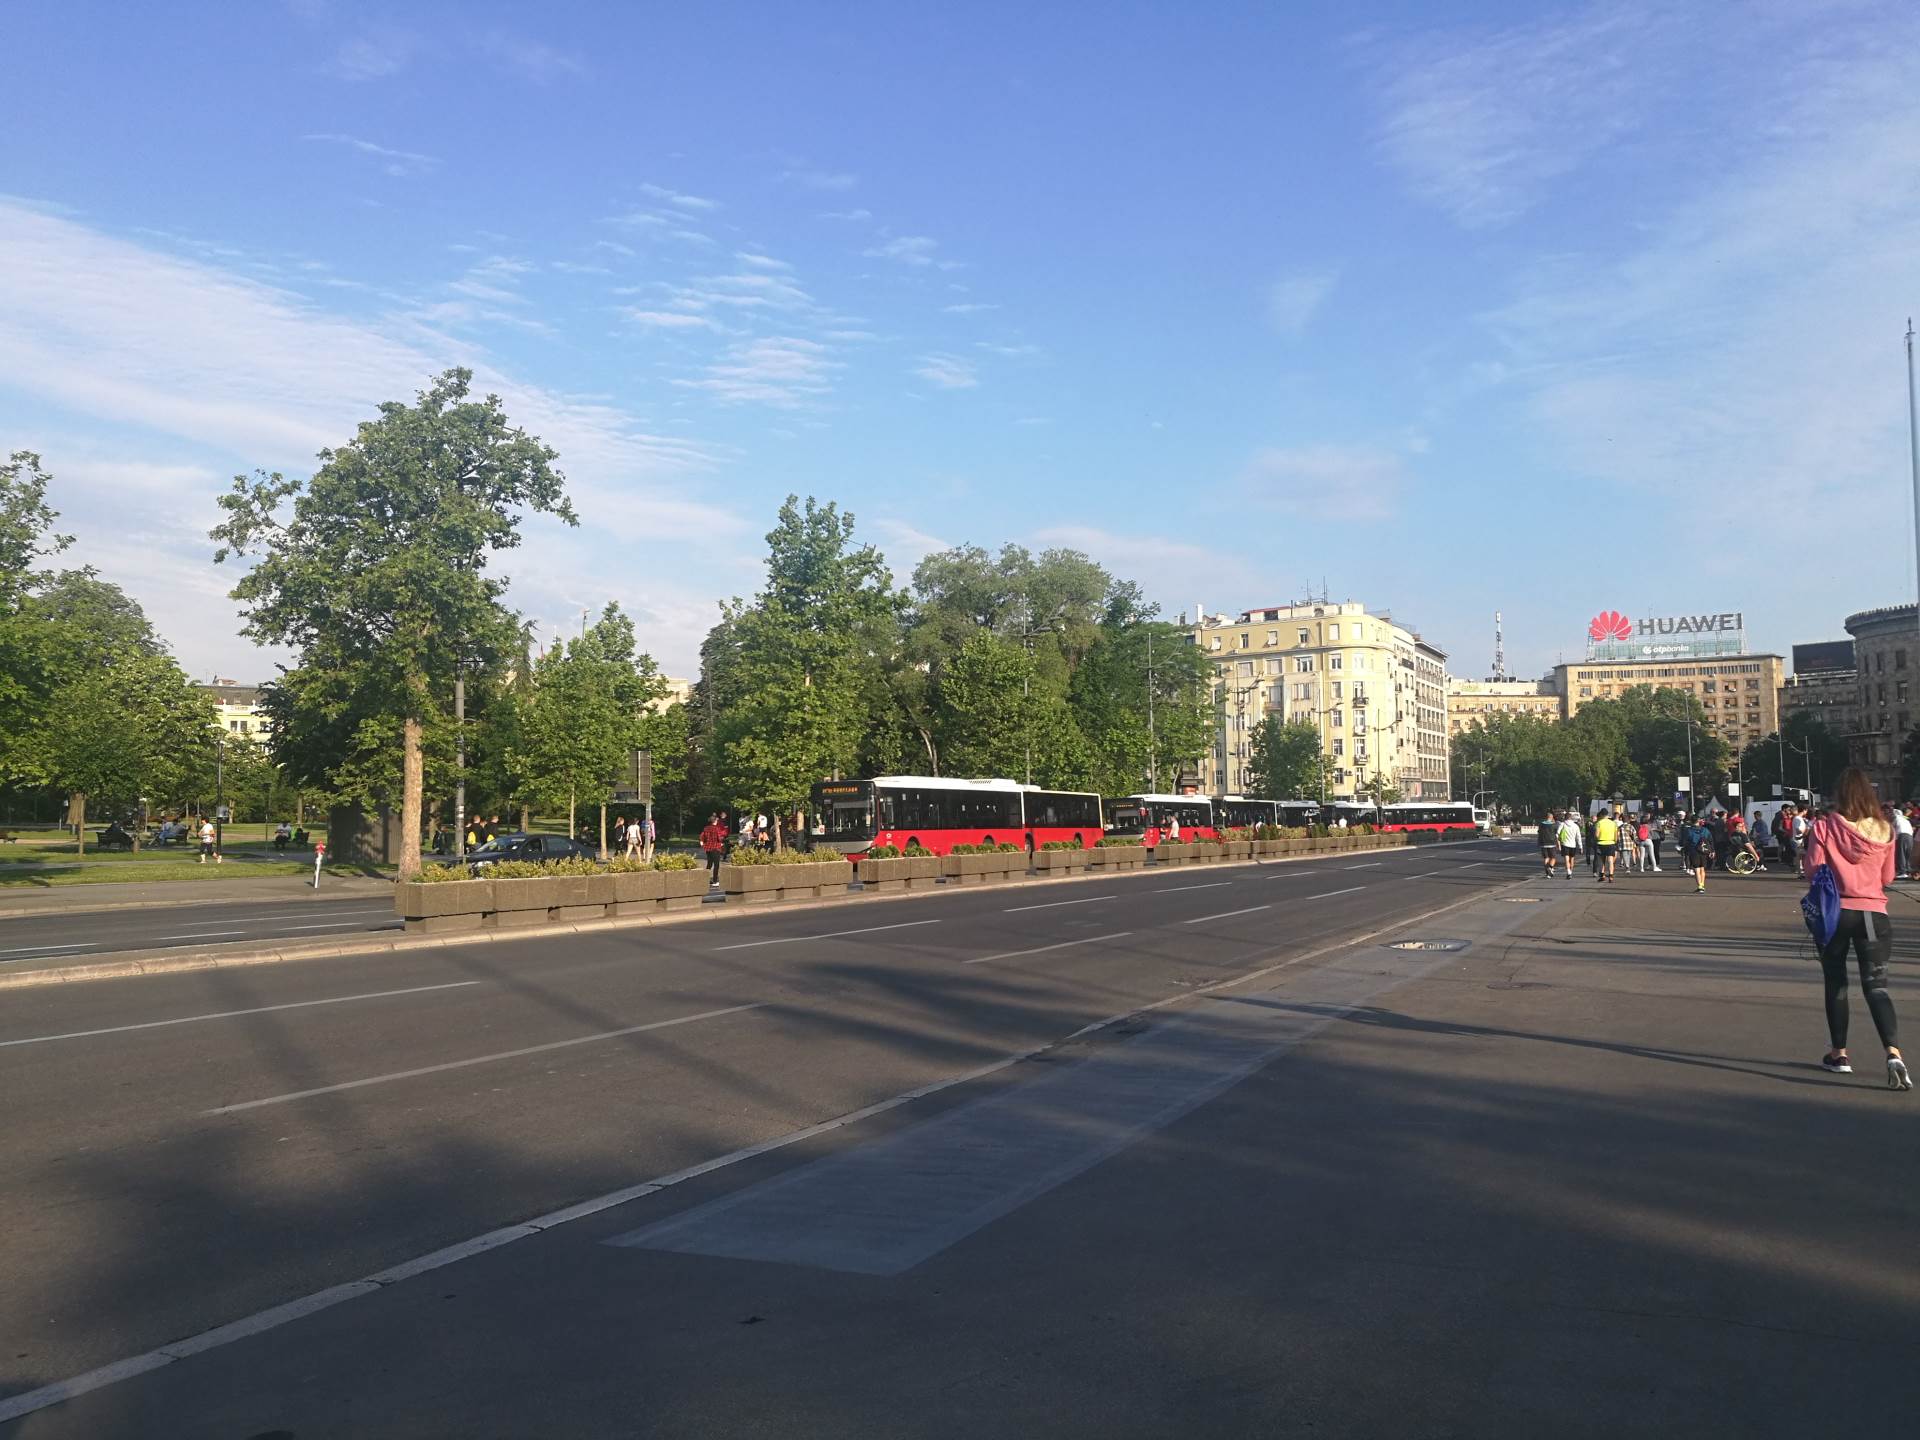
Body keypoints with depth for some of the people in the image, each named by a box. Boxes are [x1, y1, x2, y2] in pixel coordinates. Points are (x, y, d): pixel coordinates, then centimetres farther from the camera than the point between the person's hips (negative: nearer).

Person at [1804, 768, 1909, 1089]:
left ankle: (1839, 1054, 20)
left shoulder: (1825, 827, -8)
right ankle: (1893, 1053, -19)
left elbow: (1813, 869, -6)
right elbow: (1887, 876, 11)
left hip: (1835, 912, -1)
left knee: (1835, 983, 14)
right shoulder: (1884, 829, 2)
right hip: (1874, 912, 1)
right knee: (1876, 985, 1)